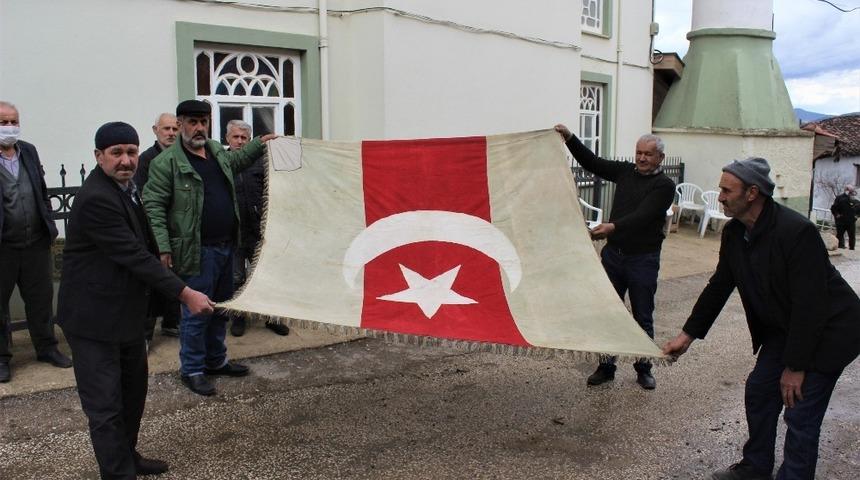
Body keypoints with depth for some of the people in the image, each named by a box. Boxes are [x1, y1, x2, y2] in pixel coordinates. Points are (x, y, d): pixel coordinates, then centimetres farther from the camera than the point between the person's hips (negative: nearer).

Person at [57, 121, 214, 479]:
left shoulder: (124, 187, 7)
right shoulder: (96, 198, -24)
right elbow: (135, 256, -25)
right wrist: (184, 294, -23)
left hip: (127, 312, 10)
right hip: (95, 318, -10)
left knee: (133, 392, 22)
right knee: (106, 405, 0)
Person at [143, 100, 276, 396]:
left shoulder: (217, 150, 12)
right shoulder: (166, 162, -11)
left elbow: (236, 160, 35)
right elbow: (153, 205, -13)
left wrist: (259, 144, 29)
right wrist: (163, 248, -19)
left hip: (225, 246, 8)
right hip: (197, 250, -8)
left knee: (221, 308, 18)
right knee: (196, 312, 1)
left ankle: (216, 360, 34)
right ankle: (191, 370, 16)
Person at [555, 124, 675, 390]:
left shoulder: (664, 185, -9)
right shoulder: (625, 171, 6)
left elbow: (643, 215, -23)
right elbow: (592, 162, 5)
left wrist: (613, 226, -37)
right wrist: (569, 138, -6)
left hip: (643, 260, -4)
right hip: (613, 254, 5)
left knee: (643, 318, 7)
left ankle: (643, 369, 23)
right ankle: (606, 366, 20)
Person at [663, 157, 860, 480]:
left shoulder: (796, 232, -30)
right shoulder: (734, 232, -5)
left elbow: (809, 304, -28)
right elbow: (719, 285, 5)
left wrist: (795, 366, -22)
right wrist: (688, 333, 4)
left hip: (829, 330, -8)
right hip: (786, 327, 8)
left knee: (800, 412, -6)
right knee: (759, 390, 13)